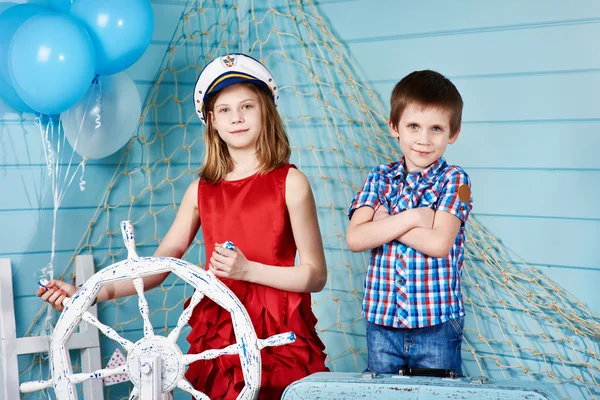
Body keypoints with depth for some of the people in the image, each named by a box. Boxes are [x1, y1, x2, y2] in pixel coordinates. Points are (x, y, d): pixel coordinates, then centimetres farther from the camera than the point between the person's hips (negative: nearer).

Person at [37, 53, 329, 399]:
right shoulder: (201, 190, 7)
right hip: (217, 331, 3)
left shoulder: (289, 182, -4)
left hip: (280, 334, -3)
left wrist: (248, 270, -18)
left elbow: (315, 275, -5)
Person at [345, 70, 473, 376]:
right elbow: (355, 238, -11)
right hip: (381, 322, 3)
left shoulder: (453, 180, -5)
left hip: (437, 326, -3)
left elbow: (438, 243, -19)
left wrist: (385, 222, -12)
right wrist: (412, 218, -16)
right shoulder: (379, 179, 3)